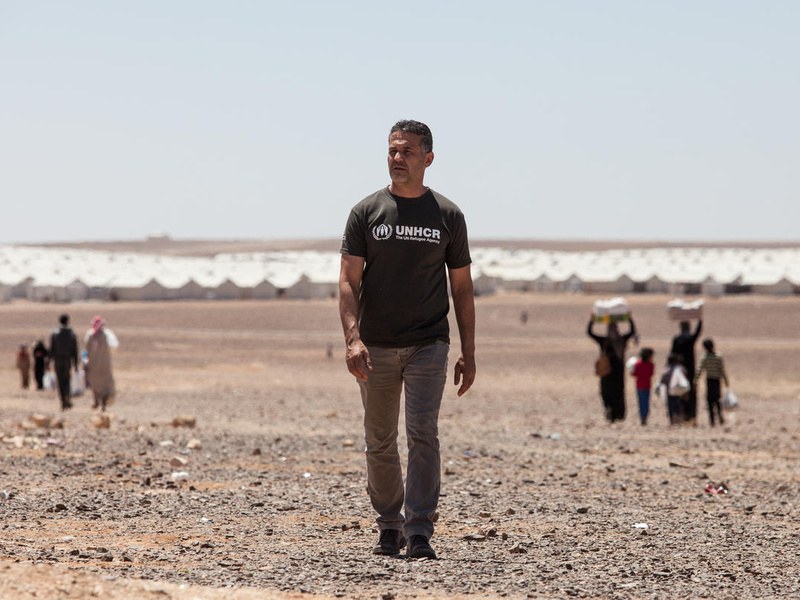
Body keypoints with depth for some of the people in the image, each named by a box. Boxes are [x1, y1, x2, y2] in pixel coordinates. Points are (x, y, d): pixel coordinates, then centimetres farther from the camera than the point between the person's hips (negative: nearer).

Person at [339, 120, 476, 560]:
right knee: (379, 442, 8)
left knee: (423, 436, -12)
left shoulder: (448, 216, 5)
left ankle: (419, 534, -13)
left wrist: (468, 353, 4)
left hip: (428, 345, -1)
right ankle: (390, 526, 23)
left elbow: (462, 288, 9)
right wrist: (353, 338, -18)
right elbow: (348, 281, -3)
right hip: (376, 346, 1)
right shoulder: (366, 213, 2)